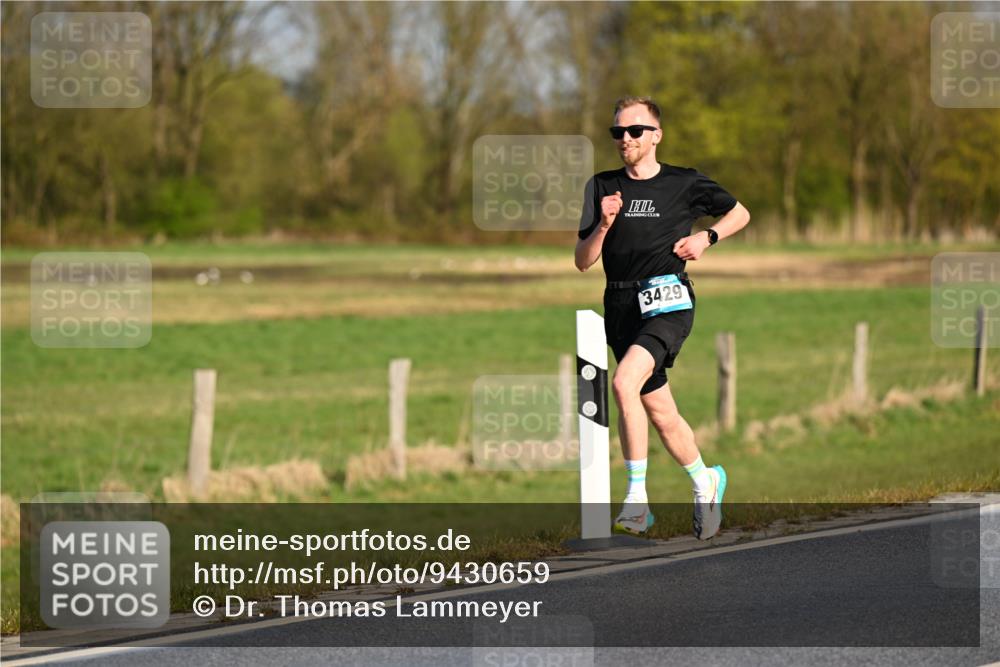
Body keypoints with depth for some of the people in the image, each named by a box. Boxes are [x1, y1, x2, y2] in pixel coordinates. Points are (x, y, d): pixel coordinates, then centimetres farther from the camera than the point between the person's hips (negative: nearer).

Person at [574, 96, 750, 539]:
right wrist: (603, 225, -11)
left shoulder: (684, 184, 3)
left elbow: (739, 213, 18)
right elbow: (583, 262, 6)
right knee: (661, 414, 9)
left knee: (624, 383, -27)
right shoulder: (602, 187, 10)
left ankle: (636, 498, -22)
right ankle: (705, 483, 32)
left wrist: (706, 237, 1)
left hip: (667, 300, -5)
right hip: (621, 306, 5)